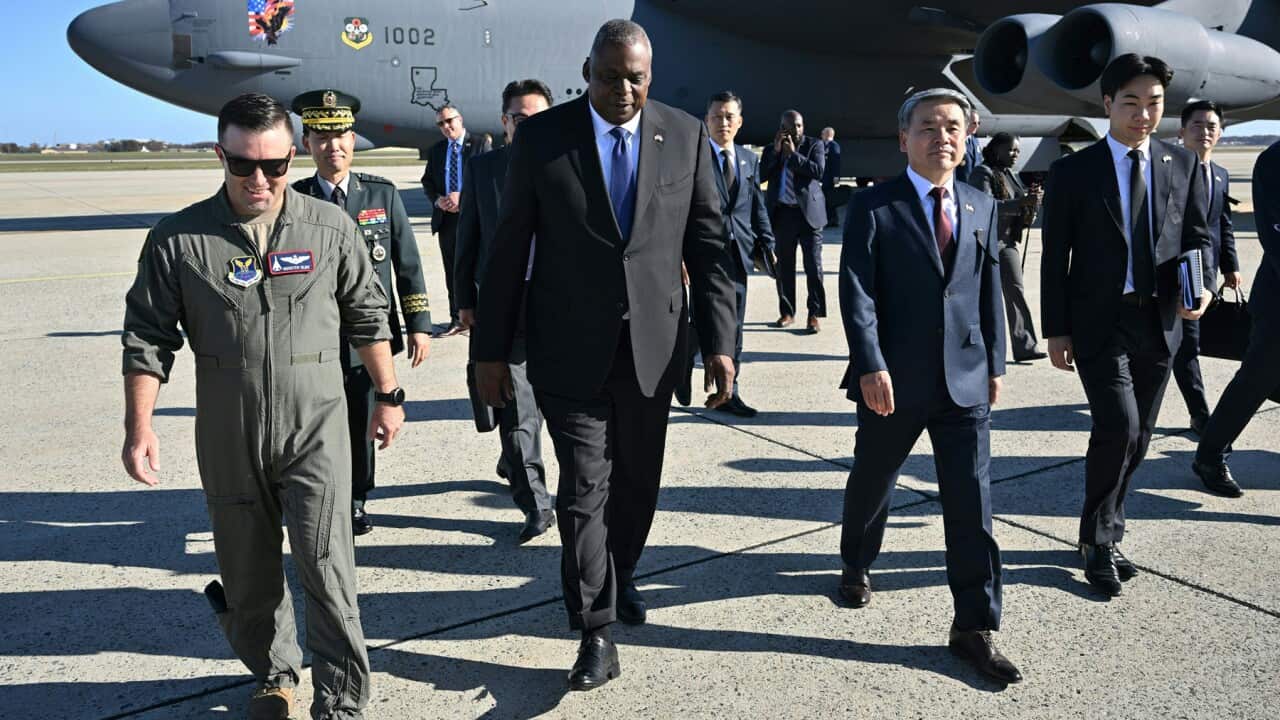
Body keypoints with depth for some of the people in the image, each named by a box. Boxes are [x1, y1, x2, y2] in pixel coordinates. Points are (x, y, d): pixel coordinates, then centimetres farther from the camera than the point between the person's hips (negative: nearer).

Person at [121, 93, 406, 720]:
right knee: (248, 573, 15)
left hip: (314, 430, -1)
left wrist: (388, 395, 11)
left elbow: (368, 317, 7)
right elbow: (148, 339, 3)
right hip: (228, 438, 2)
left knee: (325, 564, -7)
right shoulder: (177, 240, -3)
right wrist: (139, 427, -2)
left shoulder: (330, 228, -2)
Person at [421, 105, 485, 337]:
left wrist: (462, 197, -17)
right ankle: (457, 319, 14)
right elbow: (427, 181, 15)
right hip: (445, 216, 5)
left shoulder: (479, 145, 0)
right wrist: (437, 199, -6)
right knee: (452, 271, 8)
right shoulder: (436, 150, 15)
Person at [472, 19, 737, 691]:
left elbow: (708, 246, 3)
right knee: (584, 486, -1)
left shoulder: (686, 136, 2)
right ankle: (596, 630, 13)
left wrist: (719, 341, -2)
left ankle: (619, 579, 40)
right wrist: (490, 349, -1)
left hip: (653, 346, 2)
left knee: (637, 482, 14)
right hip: (570, 350, -2)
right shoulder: (541, 136, -3)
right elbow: (508, 250, -1)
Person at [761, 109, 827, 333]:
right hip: (782, 213, 3)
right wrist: (775, 151, -7)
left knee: (813, 264, -6)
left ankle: (814, 315, -3)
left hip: (808, 212, -3)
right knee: (784, 266, 8)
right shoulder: (771, 150, 12)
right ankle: (787, 312, 18)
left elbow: (818, 171, -10)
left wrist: (793, 154, -11)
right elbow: (761, 176, 1)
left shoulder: (815, 145, 4)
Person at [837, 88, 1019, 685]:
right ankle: (857, 564, 45)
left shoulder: (982, 206, 10)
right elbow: (856, 293, -12)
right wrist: (871, 366, -20)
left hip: (966, 382, 3)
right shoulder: (874, 207, -4)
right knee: (872, 482, 17)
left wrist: (994, 364, 12)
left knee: (971, 502, 0)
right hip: (894, 382, -3)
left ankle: (974, 627, 9)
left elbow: (990, 292, 13)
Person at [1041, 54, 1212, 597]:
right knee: (1118, 426, -16)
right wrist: (1055, 330, -5)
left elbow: (1196, 238, 12)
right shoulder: (1073, 172, -2)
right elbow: (1055, 257, -2)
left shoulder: (1184, 166, 8)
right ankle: (1099, 539, 4)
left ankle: (1103, 535, 28)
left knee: (1137, 438, 10)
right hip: (1099, 322, -4)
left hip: (1159, 323, 4)